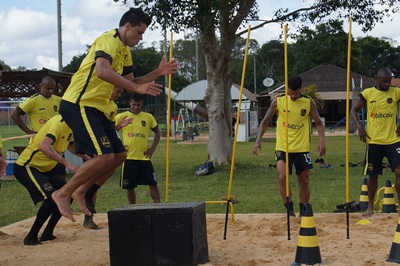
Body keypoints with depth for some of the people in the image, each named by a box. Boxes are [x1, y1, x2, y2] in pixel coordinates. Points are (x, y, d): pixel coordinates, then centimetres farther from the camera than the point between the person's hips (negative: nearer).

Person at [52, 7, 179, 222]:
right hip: (78, 105, -10)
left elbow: (130, 83, 21)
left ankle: (80, 192, 18)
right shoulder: (108, 41, -14)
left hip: (95, 108, 10)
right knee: (104, 156, -18)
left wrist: (158, 72, 10)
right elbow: (102, 71, -33)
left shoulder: (125, 52, 17)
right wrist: (137, 87, -34)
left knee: (119, 155, 9)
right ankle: (63, 194, -4)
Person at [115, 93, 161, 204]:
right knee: (129, 187, 5)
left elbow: (157, 132, 17)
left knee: (153, 184, -3)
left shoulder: (148, 117, 7)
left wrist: (153, 148, 6)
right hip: (129, 157, -1)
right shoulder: (121, 116, 1)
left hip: (144, 157, 1)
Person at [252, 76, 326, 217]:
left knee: (304, 181, 6)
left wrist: (322, 141, -11)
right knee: (282, 177, -18)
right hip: (283, 148, -1)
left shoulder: (309, 102, -3)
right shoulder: (278, 101, -4)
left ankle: (303, 211, 21)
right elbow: (265, 121, 3)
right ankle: (289, 208, -5)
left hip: (302, 148, 1)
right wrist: (258, 141, -8)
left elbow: (318, 123, 5)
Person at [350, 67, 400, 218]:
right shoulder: (368, 93, -2)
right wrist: (359, 127, -9)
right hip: (374, 141, 0)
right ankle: (370, 207, 25)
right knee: (372, 175, 9)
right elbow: (354, 110, 5)